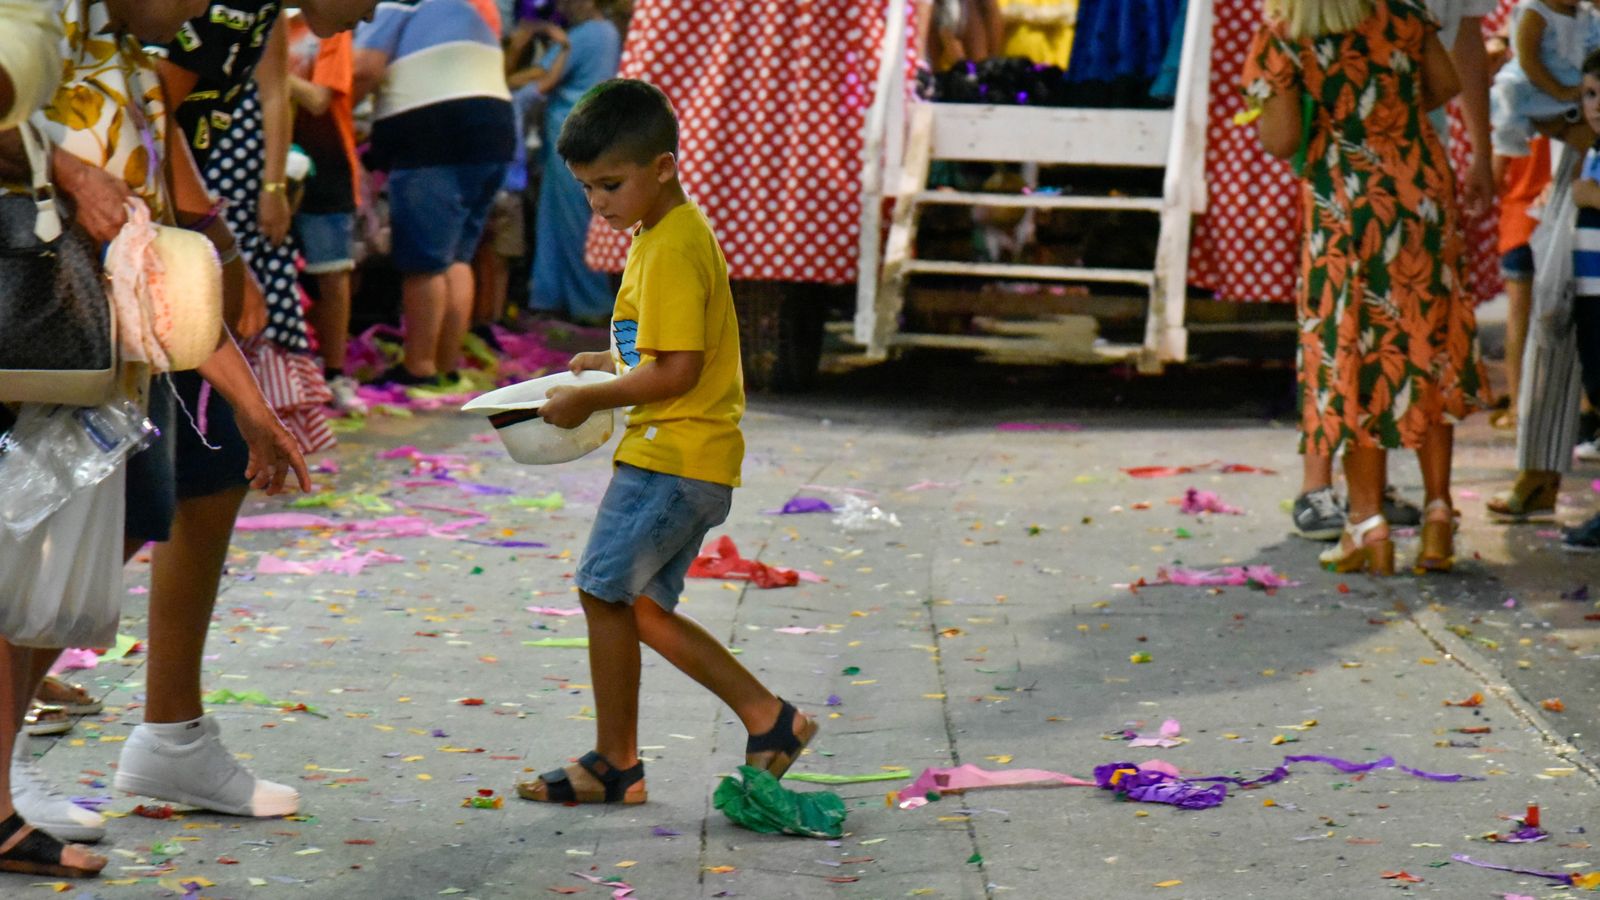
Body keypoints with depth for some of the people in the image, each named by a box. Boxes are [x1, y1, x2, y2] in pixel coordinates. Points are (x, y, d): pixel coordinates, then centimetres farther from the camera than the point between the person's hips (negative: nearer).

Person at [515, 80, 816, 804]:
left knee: (605, 589, -5)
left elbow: (676, 370, -23)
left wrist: (590, 399, -14)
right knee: (639, 607, 11)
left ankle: (615, 763, 4)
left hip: (675, 455, -10)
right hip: (690, 456, 10)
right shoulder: (675, 234, 16)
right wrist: (608, 363, 16)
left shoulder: (672, 249, -17)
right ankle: (768, 719, 12)